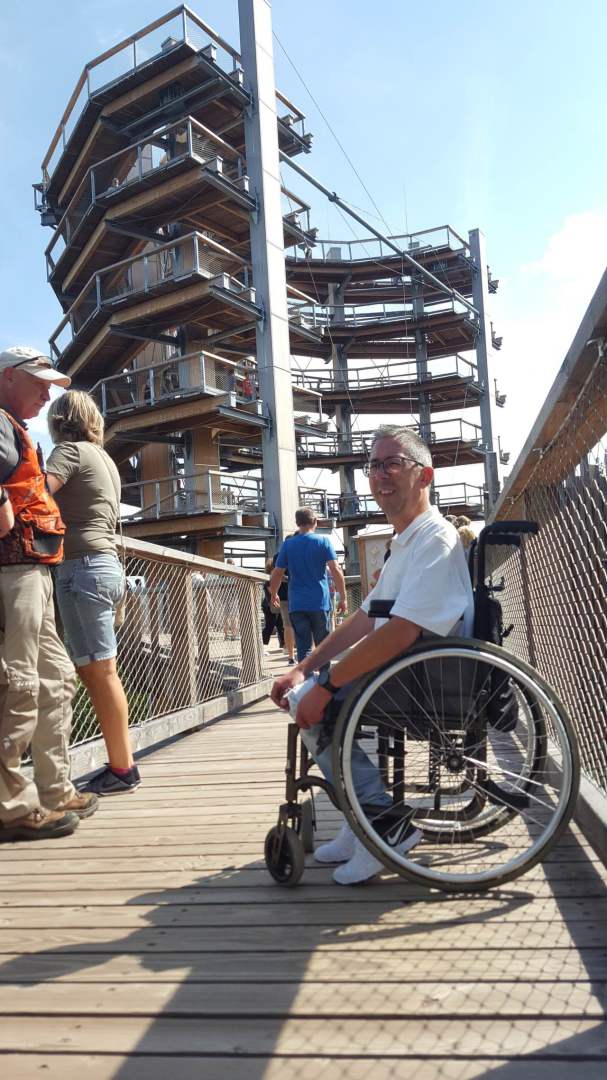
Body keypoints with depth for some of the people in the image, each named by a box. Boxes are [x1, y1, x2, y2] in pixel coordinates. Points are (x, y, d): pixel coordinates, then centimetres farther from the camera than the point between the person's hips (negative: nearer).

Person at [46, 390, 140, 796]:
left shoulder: (70, 449, -2)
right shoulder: (104, 457, 24)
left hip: (83, 566, -8)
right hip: (106, 563, 8)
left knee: (99, 671, -6)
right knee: (97, 671, 9)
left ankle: (122, 770, -2)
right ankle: (121, 764, 11)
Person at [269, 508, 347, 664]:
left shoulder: (288, 544, 5)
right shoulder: (323, 541, 0)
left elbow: (277, 573, 5)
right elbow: (335, 570, -8)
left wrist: (274, 594, 22)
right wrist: (343, 597, -4)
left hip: (297, 604, 1)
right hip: (320, 603, -1)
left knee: (303, 648, 3)